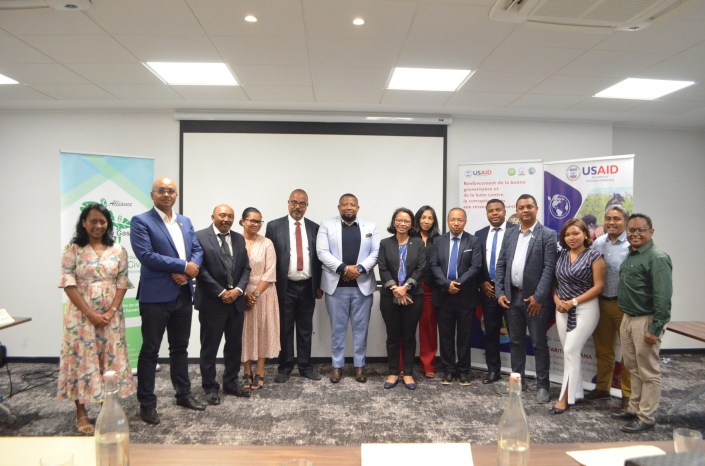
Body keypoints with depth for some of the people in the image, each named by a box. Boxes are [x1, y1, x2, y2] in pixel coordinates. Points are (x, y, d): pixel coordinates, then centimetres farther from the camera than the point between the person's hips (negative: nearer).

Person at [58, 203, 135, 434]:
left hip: (111, 315, 2)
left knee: (110, 359, 7)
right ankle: (81, 412, 15)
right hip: (82, 314, -2)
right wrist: (90, 314, -14)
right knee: (83, 359, 3)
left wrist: (111, 312, -10)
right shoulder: (73, 250, -2)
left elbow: (122, 283, 2)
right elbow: (69, 285, -7)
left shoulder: (118, 250, 5)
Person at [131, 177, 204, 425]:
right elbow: (146, 255, -17)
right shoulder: (141, 221, -6)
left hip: (183, 295, 6)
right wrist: (183, 266, -15)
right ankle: (147, 403, 16)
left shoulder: (185, 221, 14)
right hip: (156, 296, -6)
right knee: (150, 350, 4)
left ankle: (183, 393, 30)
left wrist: (188, 271, -12)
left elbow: (198, 250, 9)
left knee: (180, 348, 17)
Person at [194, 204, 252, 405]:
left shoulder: (239, 239, 10)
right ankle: (210, 388, 20)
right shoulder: (200, 237, -7)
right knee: (209, 347, 6)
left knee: (234, 345, 13)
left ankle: (231, 383, 27)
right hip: (212, 302, -5)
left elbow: (245, 268, 9)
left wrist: (238, 290, -7)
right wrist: (221, 293, -14)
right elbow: (200, 269, -12)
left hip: (236, 300, 5)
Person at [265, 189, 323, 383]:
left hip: (308, 287, 2)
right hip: (285, 287, -2)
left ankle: (305, 366, 23)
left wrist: (319, 285, 5)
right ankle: (285, 367, 20)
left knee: (306, 329, 12)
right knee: (285, 329, 8)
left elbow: (319, 258, 8)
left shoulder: (314, 228, 6)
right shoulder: (274, 226, -1)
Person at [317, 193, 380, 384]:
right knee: (337, 328, 8)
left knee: (360, 327, 9)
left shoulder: (370, 227, 8)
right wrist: (343, 268, -17)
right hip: (336, 285, -1)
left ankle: (360, 365, 21)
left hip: (362, 285, 1)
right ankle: (337, 365, 20)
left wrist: (360, 268, -14)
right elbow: (322, 252, -7)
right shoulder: (327, 225, 3)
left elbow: (376, 252, 2)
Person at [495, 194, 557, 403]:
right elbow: (501, 265, 8)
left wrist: (538, 296, -17)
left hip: (535, 298, -4)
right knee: (515, 342, 13)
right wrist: (500, 293, -1)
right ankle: (517, 379, 26)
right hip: (512, 297, 5)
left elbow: (549, 268, -12)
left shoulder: (548, 235, -5)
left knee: (539, 343, 5)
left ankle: (543, 385, 17)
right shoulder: (509, 234, 9)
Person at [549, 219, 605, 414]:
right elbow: (554, 280, 13)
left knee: (570, 350, -9)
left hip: (585, 308, -5)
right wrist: (557, 299, -5)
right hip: (562, 309, 5)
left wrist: (574, 301, -15)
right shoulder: (561, 255, 7)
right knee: (572, 352, 10)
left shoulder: (593, 256, -7)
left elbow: (599, 286, -10)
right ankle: (576, 393, 22)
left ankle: (565, 398, -1)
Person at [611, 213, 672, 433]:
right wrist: (625, 317, 14)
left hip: (645, 321, -9)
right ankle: (634, 408, 29)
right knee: (633, 368, 17)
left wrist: (655, 329, -21)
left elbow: (663, 297, -20)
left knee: (648, 372, 3)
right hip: (628, 318, 9)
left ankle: (646, 417, 13)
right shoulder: (630, 256, 12)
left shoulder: (657, 258, -15)